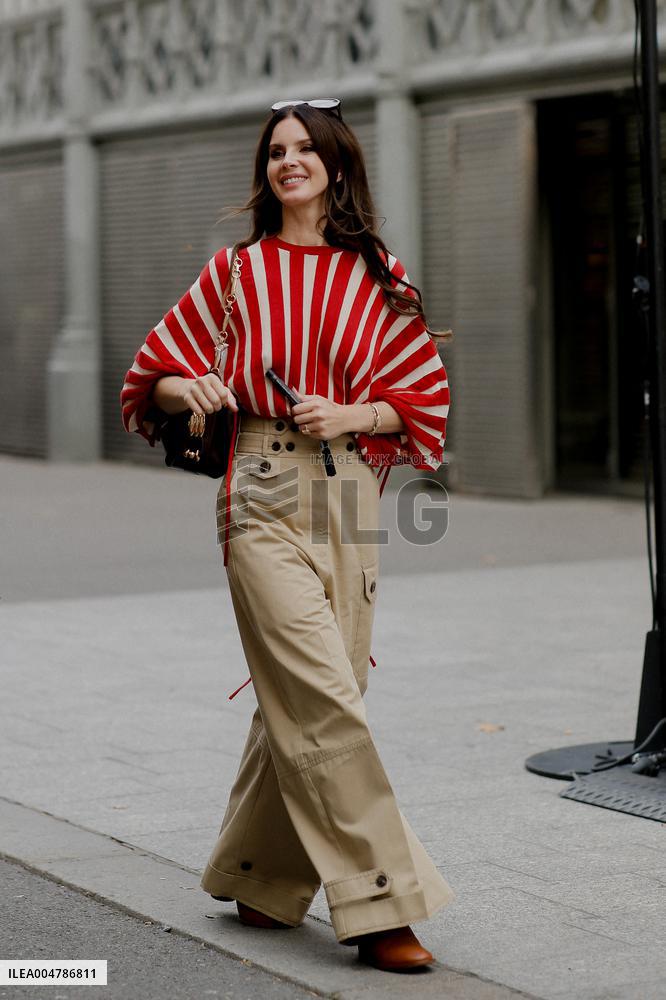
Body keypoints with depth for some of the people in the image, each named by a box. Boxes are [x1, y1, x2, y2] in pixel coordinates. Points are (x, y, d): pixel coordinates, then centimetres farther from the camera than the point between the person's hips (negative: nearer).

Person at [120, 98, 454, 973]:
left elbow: (424, 397, 9)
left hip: (349, 498, 3)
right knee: (324, 701, -12)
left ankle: (259, 882, 26)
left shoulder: (378, 277, 9)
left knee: (302, 704, 8)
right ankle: (376, 903, -8)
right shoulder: (236, 271, 7)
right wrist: (189, 388, -11)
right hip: (264, 498, -3)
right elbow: (156, 372, 11)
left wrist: (354, 414, -9)